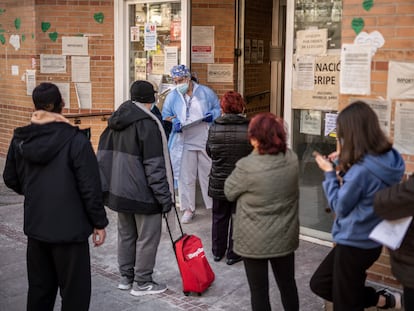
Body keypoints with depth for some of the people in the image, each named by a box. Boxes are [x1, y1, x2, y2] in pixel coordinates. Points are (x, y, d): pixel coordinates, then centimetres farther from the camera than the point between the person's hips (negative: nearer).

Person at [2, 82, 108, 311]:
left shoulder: (20, 139, 1)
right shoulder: (75, 140, -16)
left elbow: (10, 180, 13)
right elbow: (90, 187, -15)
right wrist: (99, 222, -5)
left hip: (35, 226, 6)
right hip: (69, 228, -6)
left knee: (39, 287, 19)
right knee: (74, 291, 5)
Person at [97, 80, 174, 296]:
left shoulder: (116, 121, 8)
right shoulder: (147, 123, -17)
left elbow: (104, 155, 13)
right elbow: (154, 165, -19)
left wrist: (105, 187, 18)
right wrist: (164, 195, -14)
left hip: (119, 191, 8)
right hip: (143, 193, -8)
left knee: (126, 234, 18)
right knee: (148, 237, 4)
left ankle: (126, 277, 29)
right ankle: (142, 282, 13)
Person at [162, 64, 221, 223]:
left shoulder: (205, 92, 2)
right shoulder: (172, 96, 5)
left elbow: (219, 108, 9)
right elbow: (165, 116, 8)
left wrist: (212, 115, -13)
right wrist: (174, 123, -13)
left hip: (206, 142, -1)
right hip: (184, 143, 1)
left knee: (210, 175, 7)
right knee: (186, 177, 6)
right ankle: (189, 209, 18)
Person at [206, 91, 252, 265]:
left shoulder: (214, 128, -10)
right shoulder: (249, 129, -15)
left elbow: (209, 152, 2)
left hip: (218, 181, 2)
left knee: (219, 217, 18)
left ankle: (217, 251, 30)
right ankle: (233, 254, 20)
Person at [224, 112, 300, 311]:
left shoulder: (247, 167, -24)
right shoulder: (292, 159, -8)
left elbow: (229, 192, -6)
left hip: (255, 241, -5)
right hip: (285, 237, 5)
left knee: (259, 290, 10)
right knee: (287, 284, 22)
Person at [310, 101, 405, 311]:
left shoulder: (362, 169, -29)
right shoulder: (386, 158, -2)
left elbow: (340, 207, -15)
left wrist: (329, 172, -7)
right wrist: (344, 163, 3)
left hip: (355, 244, -9)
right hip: (366, 240, 9)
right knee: (319, 283, 22)